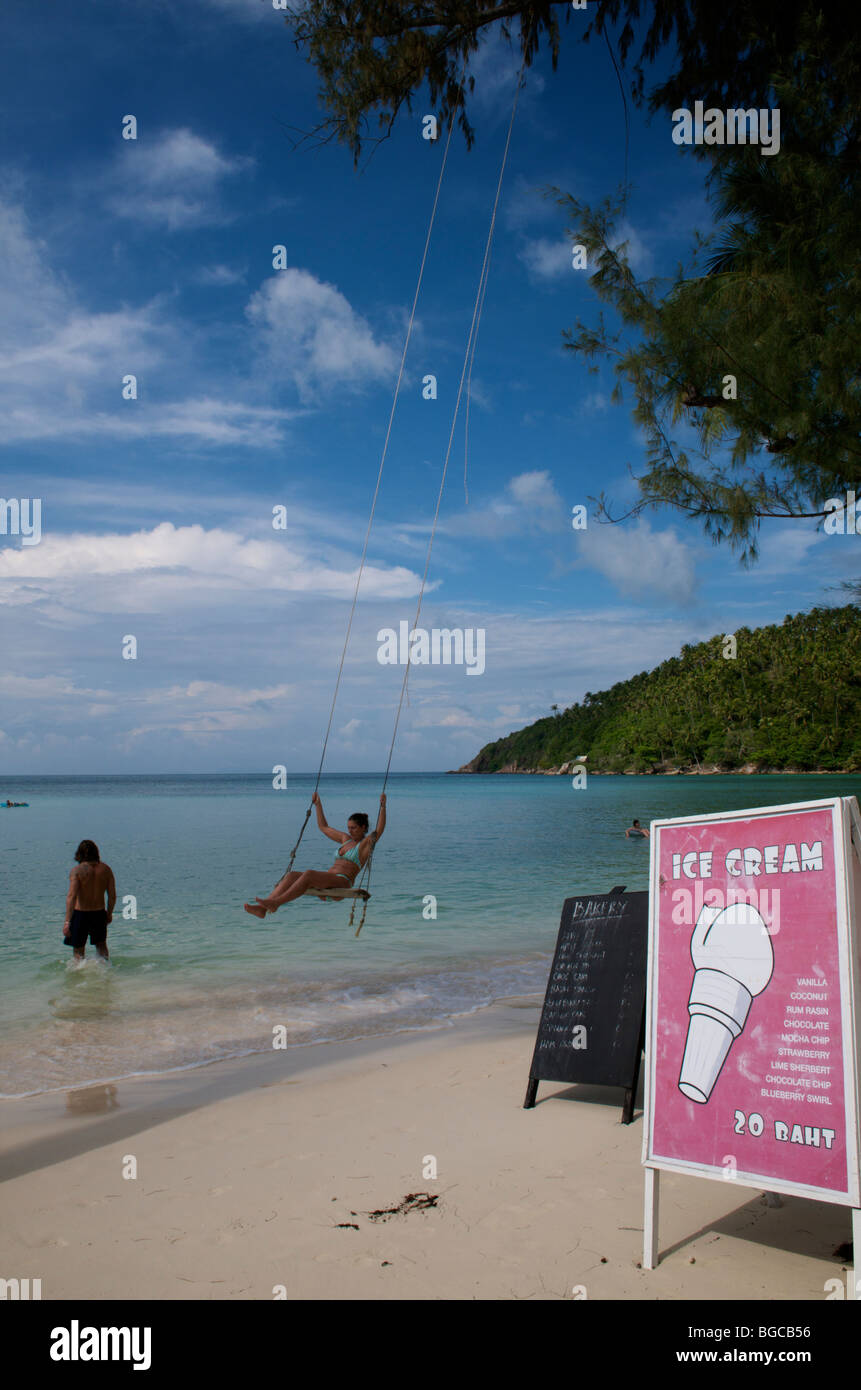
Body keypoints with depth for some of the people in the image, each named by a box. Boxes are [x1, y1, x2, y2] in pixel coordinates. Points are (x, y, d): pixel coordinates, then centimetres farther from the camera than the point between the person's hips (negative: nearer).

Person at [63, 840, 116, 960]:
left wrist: (67, 921, -23)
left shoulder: (77, 871, -15)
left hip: (80, 913, -3)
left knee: (79, 949, 13)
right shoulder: (106, 869, -4)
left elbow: (71, 897, -22)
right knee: (101, 944, 26)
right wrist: (109, 914, 15)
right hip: (99, 913, 3)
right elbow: (112, 895, 0)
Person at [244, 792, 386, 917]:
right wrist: (318, 804, 35)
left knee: (309, 874, -35)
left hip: (342, 881, -8)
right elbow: (324, 827, 36)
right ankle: (262, 908, -33)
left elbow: (379, 830, -13)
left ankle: (275, 903, -44)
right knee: (292, 875, -17)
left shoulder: (366, 843, 6)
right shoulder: (345, 839, 28)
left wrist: (383, 807, -20)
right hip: (328, 878, 8)